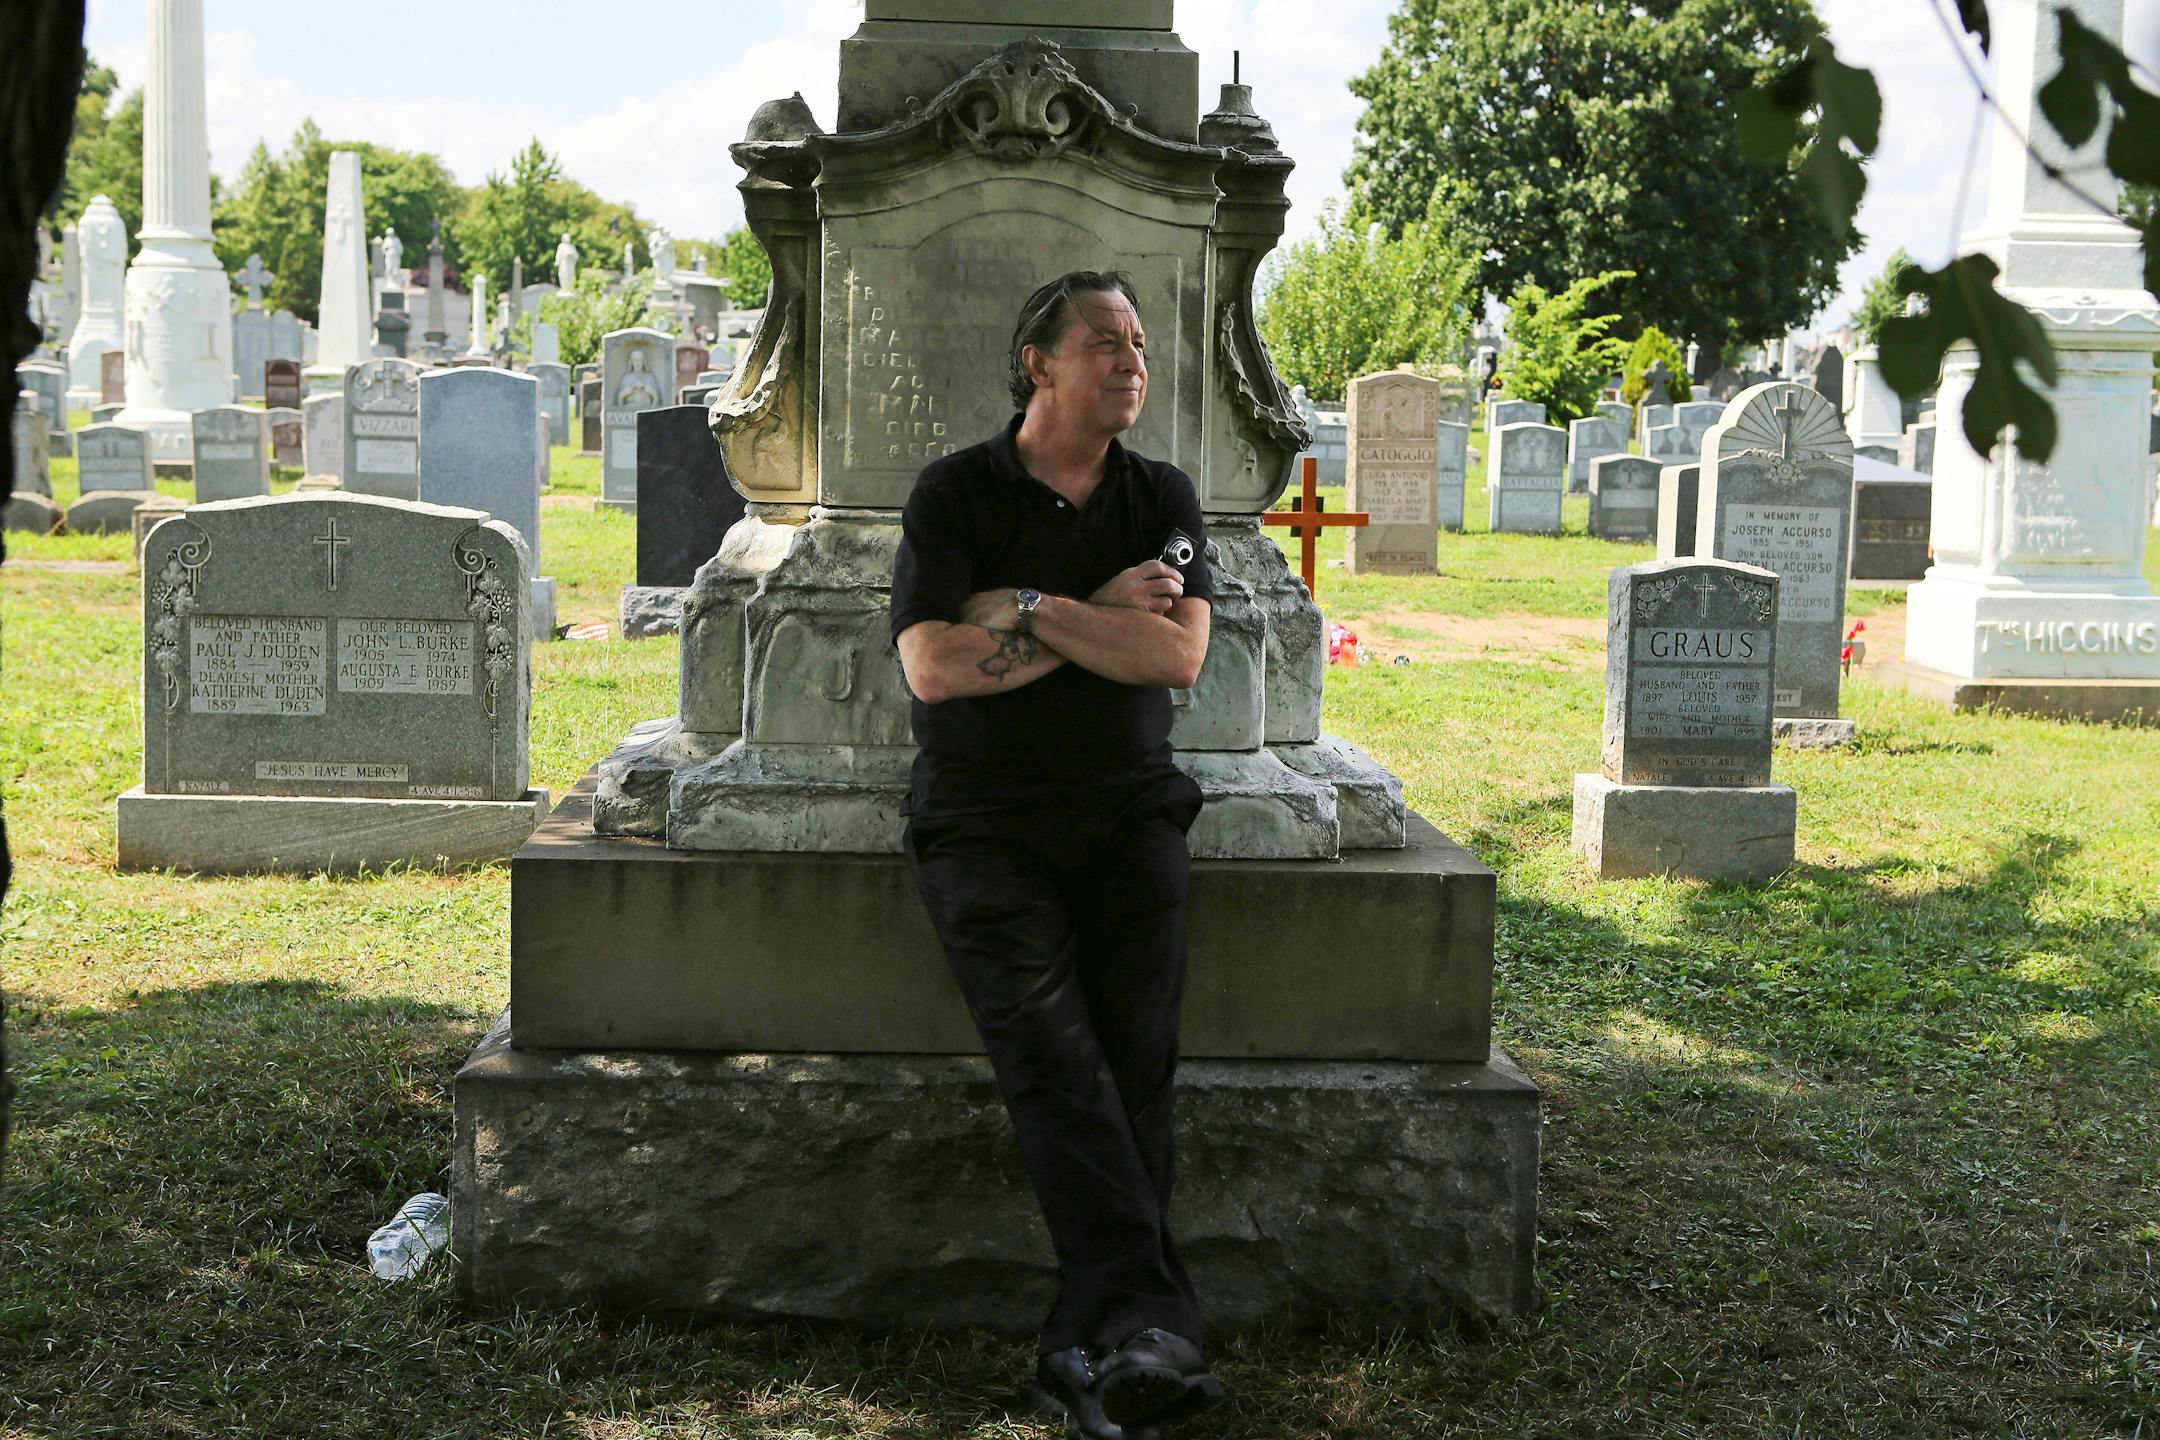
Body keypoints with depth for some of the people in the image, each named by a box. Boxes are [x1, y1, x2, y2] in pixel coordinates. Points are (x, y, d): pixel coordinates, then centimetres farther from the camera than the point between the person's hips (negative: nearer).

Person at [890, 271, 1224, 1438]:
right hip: (985, 818, -2)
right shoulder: (956, 493, 4)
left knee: (1134, 1056, -18)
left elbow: (1178, 656, -3)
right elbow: (934, 667, -10)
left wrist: (1030, 610, -8)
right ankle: (1150, 1321, -31)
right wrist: (1099, 614, -4)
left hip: (1128, 813, 3)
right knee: (1048, 1051, -23)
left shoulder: (1162, 498, 13)